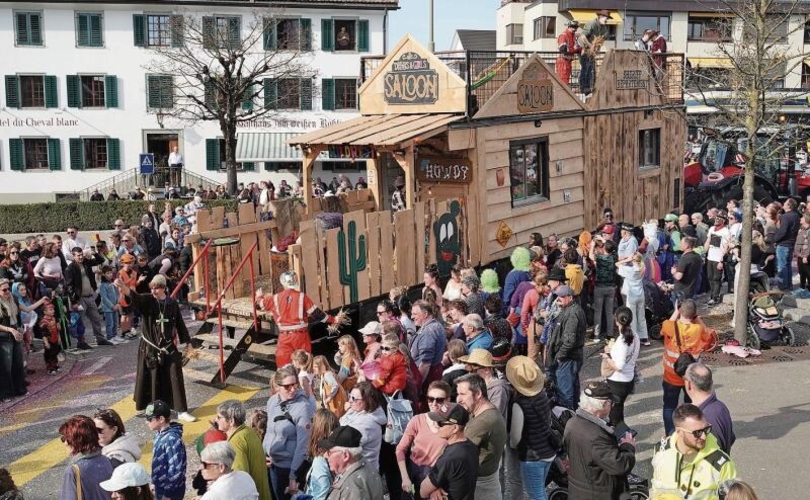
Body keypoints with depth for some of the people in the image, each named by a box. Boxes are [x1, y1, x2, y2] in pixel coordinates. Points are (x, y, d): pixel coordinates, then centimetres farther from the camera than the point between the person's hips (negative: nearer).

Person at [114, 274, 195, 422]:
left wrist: (187, 342, 11)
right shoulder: (147, 301, -7)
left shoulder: (172, 303, -2)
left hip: (168, 348, 1)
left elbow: (179, 324, 7)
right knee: (150, 379, 8)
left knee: (175, 379, -1)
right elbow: (135, 297, -29)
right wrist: (124, 288, -51)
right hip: (149, 347, -1)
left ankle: (181, 411, 5)